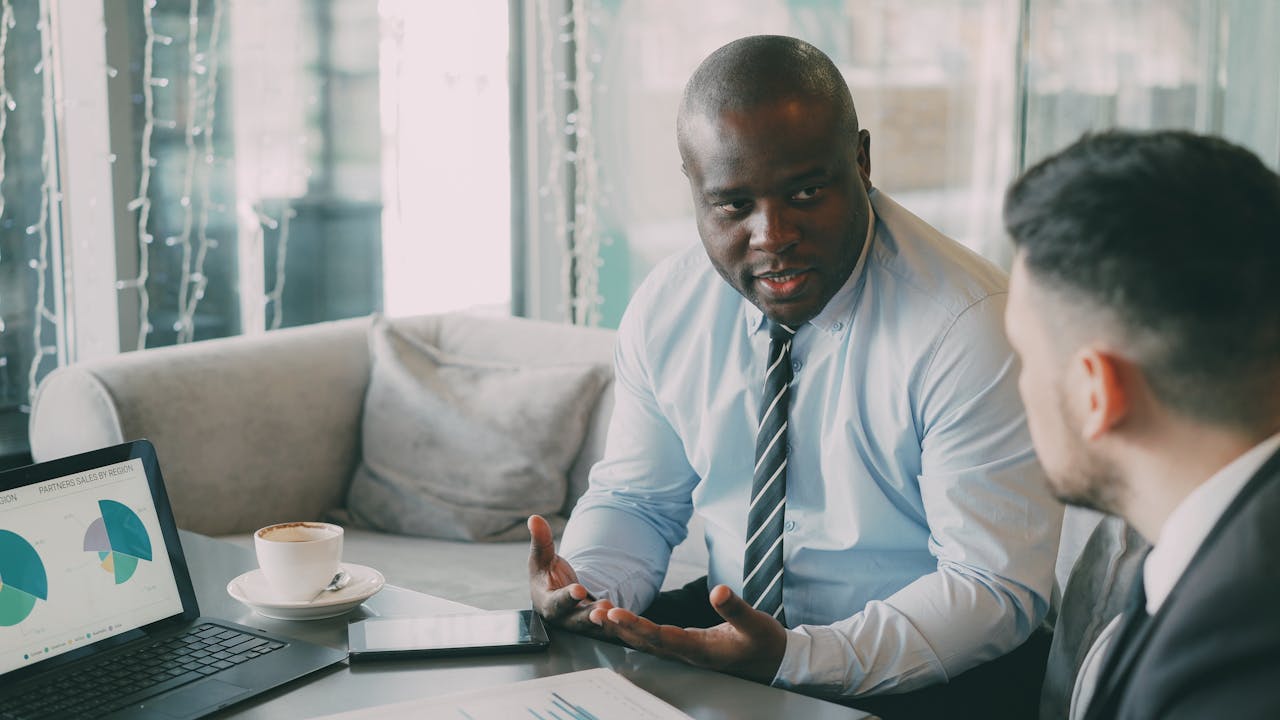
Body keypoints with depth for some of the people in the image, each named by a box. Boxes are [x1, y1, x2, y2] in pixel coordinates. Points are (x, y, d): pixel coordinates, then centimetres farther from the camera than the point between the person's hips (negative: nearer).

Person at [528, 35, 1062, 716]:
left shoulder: (969, 326, -19)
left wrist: (796, 658, -31)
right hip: (724, 630, 2)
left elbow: (995, 588, -20)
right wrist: (589, 586, -14)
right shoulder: (665, 309, -3)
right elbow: (633, 500, 9)